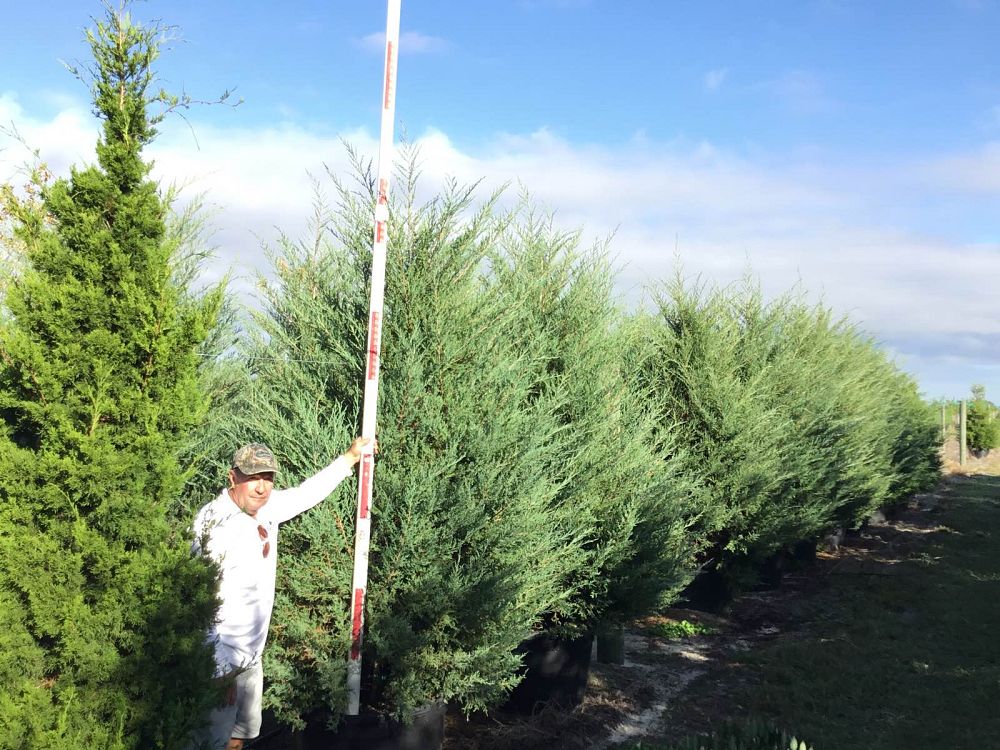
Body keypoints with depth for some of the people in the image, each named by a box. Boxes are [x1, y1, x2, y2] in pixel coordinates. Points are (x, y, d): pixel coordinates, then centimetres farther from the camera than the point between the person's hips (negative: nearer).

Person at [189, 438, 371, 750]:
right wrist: (220, 670, -26)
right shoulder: (215, 522, -22)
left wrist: (349, 458, 25)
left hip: (250, 657, 8)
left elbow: (305, 494, 21)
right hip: (220, 661, -8)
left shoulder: (265, 507, 0)